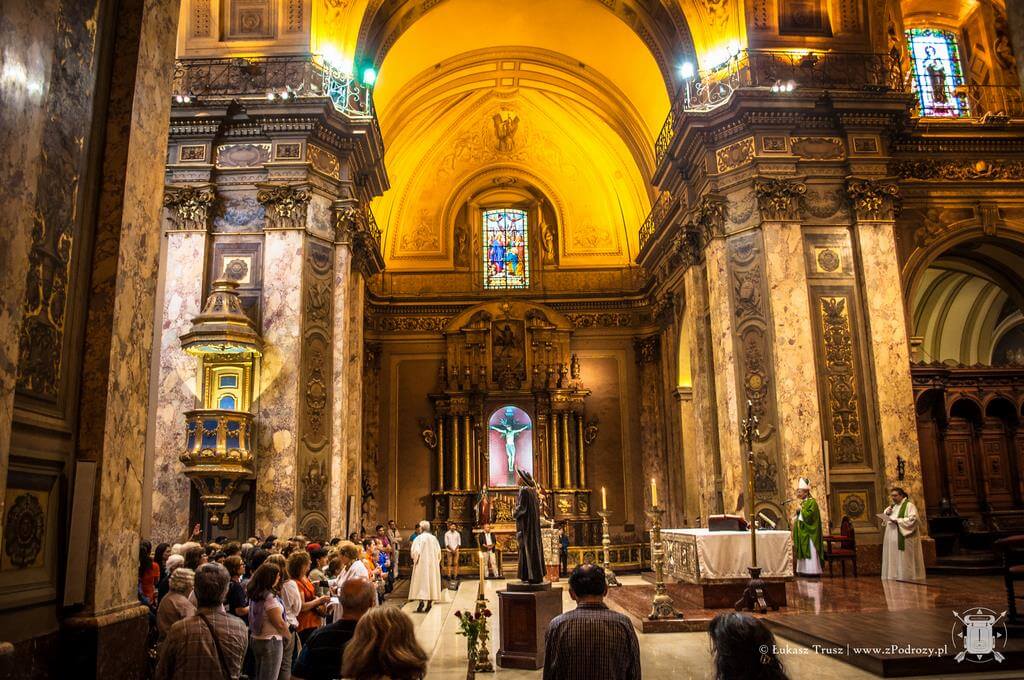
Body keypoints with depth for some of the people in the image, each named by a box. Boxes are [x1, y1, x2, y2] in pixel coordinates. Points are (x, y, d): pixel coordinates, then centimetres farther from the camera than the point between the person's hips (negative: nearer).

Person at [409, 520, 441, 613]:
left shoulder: (419, 538, -9)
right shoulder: (433, 538, 3)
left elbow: (415, 551, -15)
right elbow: (438, 552, 4)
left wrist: (415, 560, 1)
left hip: (422, 563, -4)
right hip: (432, 564, 4)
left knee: (422, 581, 0)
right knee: (431, 581, 8)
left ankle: (421, 601, -14)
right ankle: (430, 603, 8)